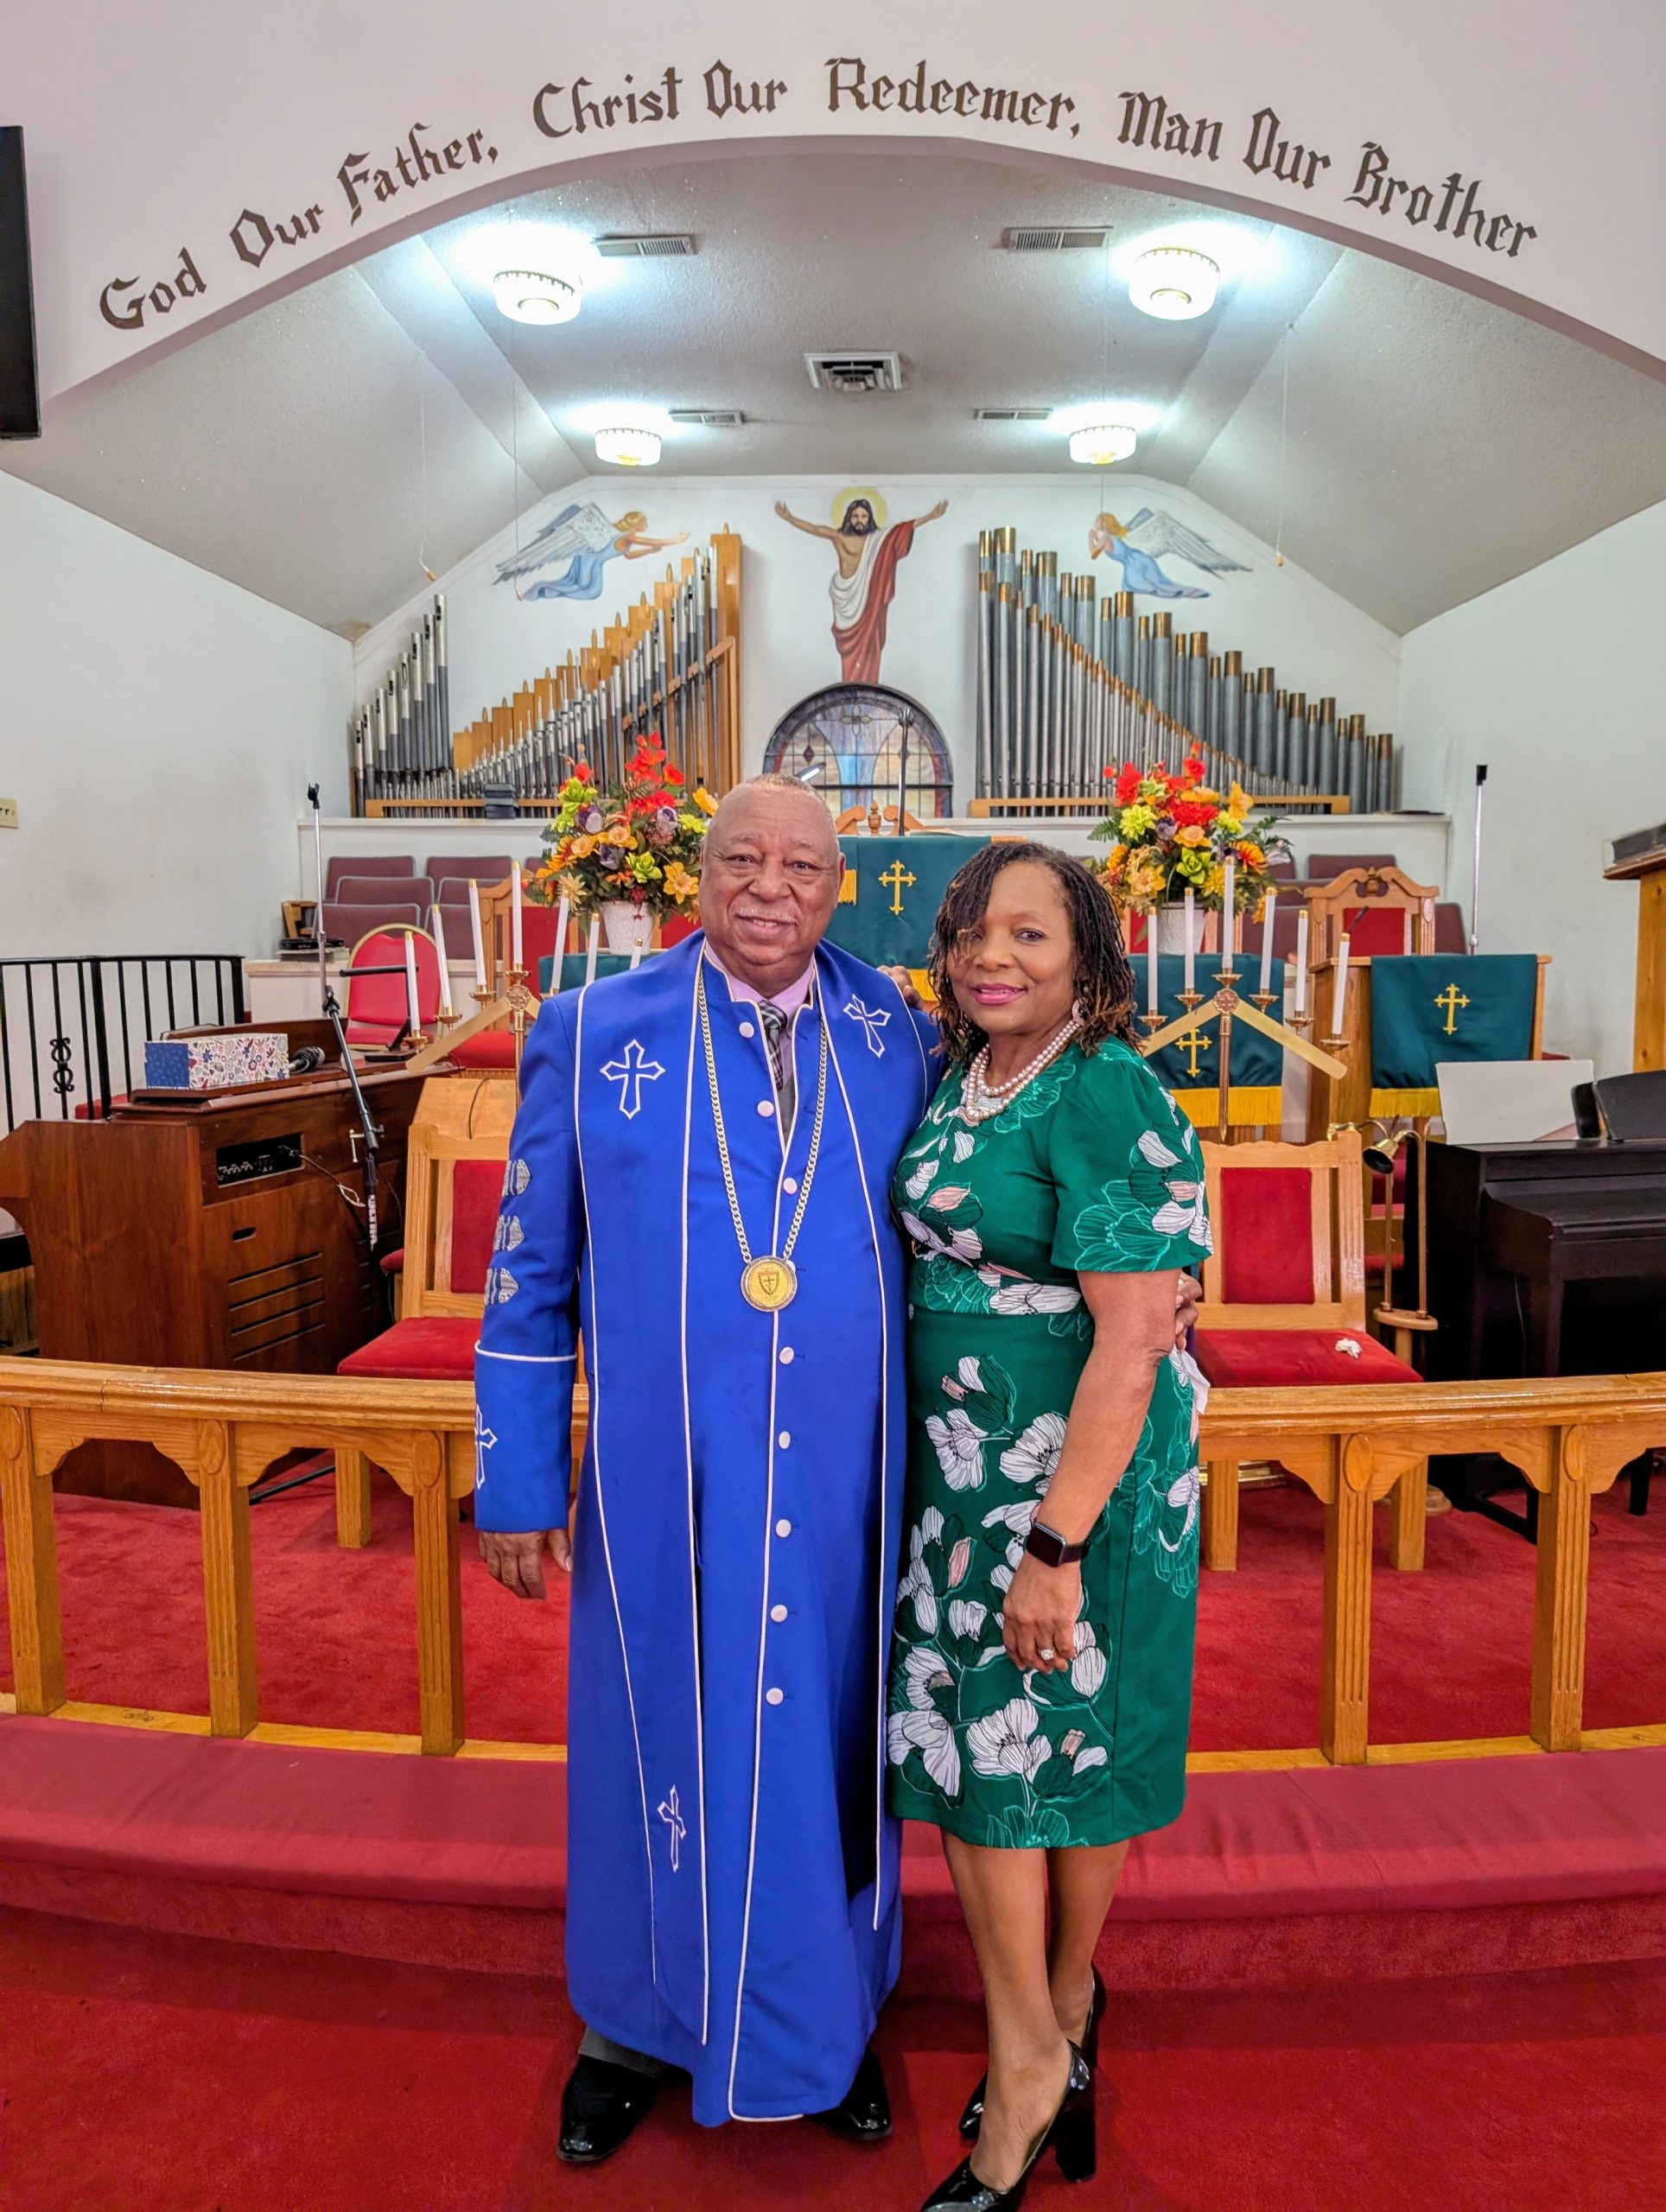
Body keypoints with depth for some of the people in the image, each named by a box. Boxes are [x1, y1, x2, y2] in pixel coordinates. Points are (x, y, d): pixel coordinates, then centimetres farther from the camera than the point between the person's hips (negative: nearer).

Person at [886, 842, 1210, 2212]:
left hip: (1083, 1474, -7)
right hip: (962, 1469, 8)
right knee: (963, 1734, 12)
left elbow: (1131, 1346, -22)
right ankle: (1035, 2065, 32)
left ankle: (1062, 2000, 34)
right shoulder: (965, 1080, 5)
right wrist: (936, 1470, 15)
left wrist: (1057, 1545, -21)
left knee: (1064, 1740, 8)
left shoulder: (1106, 1099, -19)